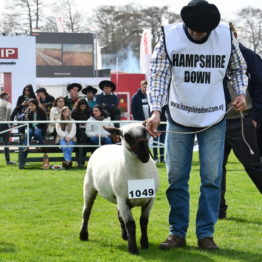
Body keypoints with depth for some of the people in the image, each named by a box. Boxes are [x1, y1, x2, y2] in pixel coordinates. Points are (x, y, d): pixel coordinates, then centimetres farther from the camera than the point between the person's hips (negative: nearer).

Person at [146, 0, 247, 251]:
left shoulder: (225, 35, -9)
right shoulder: (170, 36, -13)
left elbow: (238, 69, 8)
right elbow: (158, 75, -15)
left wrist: (241, 92, -8)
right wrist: (156, 111, -27)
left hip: (214, 119, 0)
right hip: (179, 119, 0)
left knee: (212, 178, 0)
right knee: (176, 178, 4)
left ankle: (205, 233, 8)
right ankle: (177, 232, 14)